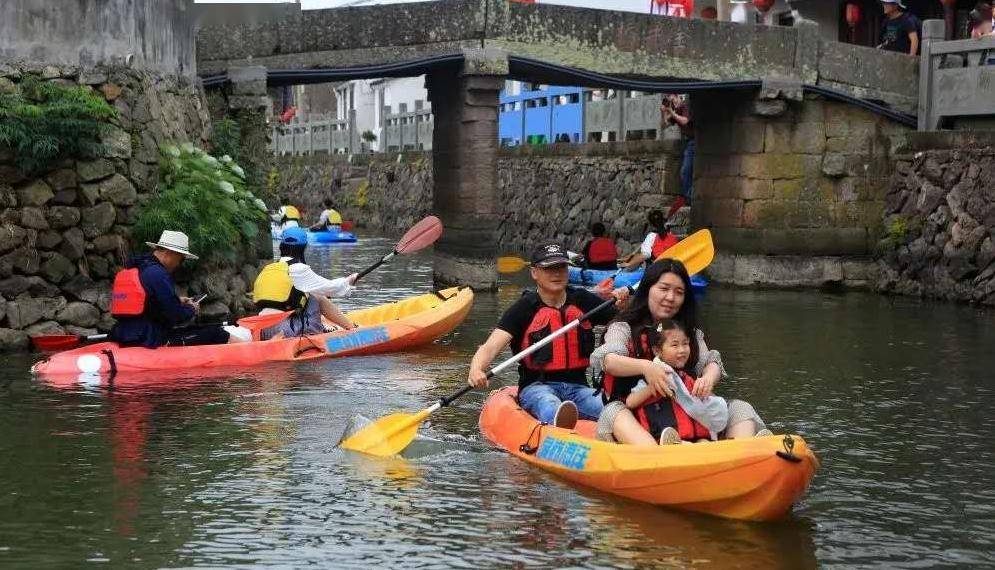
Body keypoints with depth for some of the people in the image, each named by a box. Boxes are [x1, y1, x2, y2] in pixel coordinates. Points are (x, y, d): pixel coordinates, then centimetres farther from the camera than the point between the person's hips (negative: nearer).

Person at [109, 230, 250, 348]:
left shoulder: (129, 269, 14)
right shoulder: (157, 274, -17)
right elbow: (176, 316, -17)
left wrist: (178, 301, 20)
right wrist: (192, 309, 3)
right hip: (153, 341, -10)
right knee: (212, 333, -3)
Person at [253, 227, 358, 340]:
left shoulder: (267, 269, 15)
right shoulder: (298, 269, -5)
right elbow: (329, 287, 3)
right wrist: (348, 281, 22)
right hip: (289, 332, -7)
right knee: (318, 299, 9)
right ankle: (353, 328, 17)